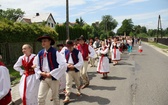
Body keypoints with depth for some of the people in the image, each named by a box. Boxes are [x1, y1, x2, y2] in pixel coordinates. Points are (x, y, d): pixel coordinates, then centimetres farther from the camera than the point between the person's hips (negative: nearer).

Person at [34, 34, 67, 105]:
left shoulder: (55, 52, -12)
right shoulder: (40, 53, 3)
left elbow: (64, 65, -19)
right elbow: (36, 66, 16)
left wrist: (52, 74, -18)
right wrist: (41, 73, -3)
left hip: (53, 78, -3)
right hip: (43, 78, 4)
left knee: (55, 98, 13)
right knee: (40, 98, 2)